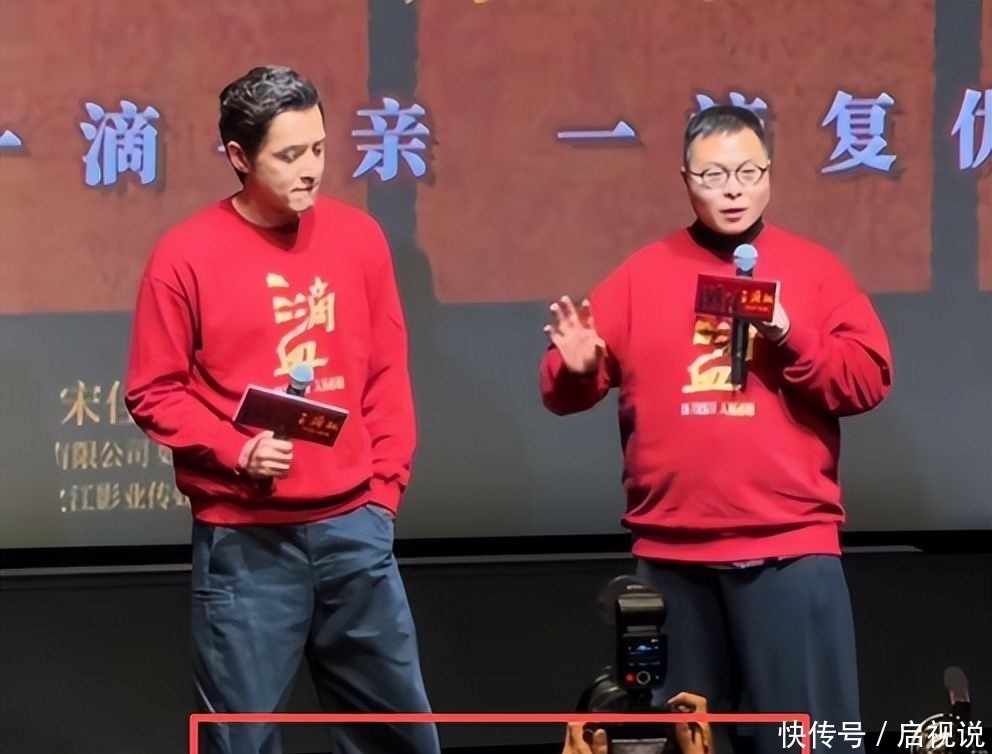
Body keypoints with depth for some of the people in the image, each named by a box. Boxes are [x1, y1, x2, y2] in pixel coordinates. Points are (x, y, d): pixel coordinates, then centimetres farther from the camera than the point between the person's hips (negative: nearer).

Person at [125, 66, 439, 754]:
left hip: (353, 527, 4)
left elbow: (387, 374, 11)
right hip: (244, 540, -4)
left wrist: (384, 487, 7)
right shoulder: (186, 257, -6)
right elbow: (154, 393, -2)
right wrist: (235, 451, -16)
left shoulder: (358, 237, 5)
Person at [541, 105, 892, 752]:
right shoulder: (642, 275, 8)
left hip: (789, 549, -2)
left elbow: (869, 379, -2)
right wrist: (576, 368, -16)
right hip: (672, 552, 2)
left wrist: (789, 336, -15)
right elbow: (569, 393, 7)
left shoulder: (814, 269, 6)